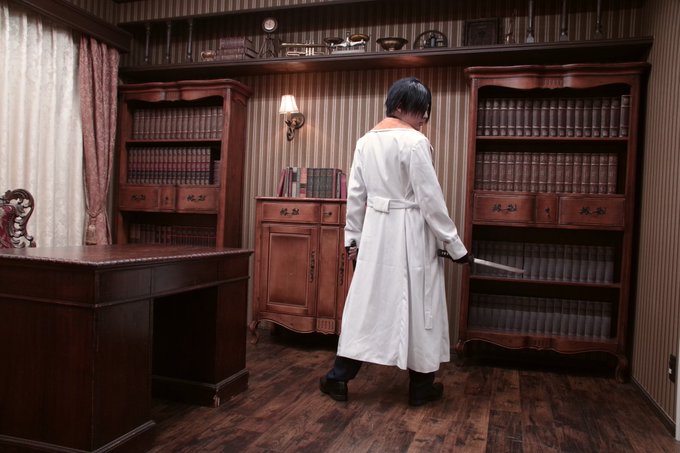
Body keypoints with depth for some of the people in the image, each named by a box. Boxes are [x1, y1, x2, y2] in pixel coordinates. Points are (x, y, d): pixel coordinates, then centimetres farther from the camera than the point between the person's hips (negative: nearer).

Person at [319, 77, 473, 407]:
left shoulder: (365, 141, 7)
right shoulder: (415, 142, -13)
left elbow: (355, 195, 9)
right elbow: (431, 200, -14)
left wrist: (352, 237, 17)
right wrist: (455, 246, -7)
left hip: (375, 232, 6)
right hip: (411, 235, -6)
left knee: (366, 303, 13)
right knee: (417, 306, 7)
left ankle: (339, 378, 18)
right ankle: (420, 387, 22)